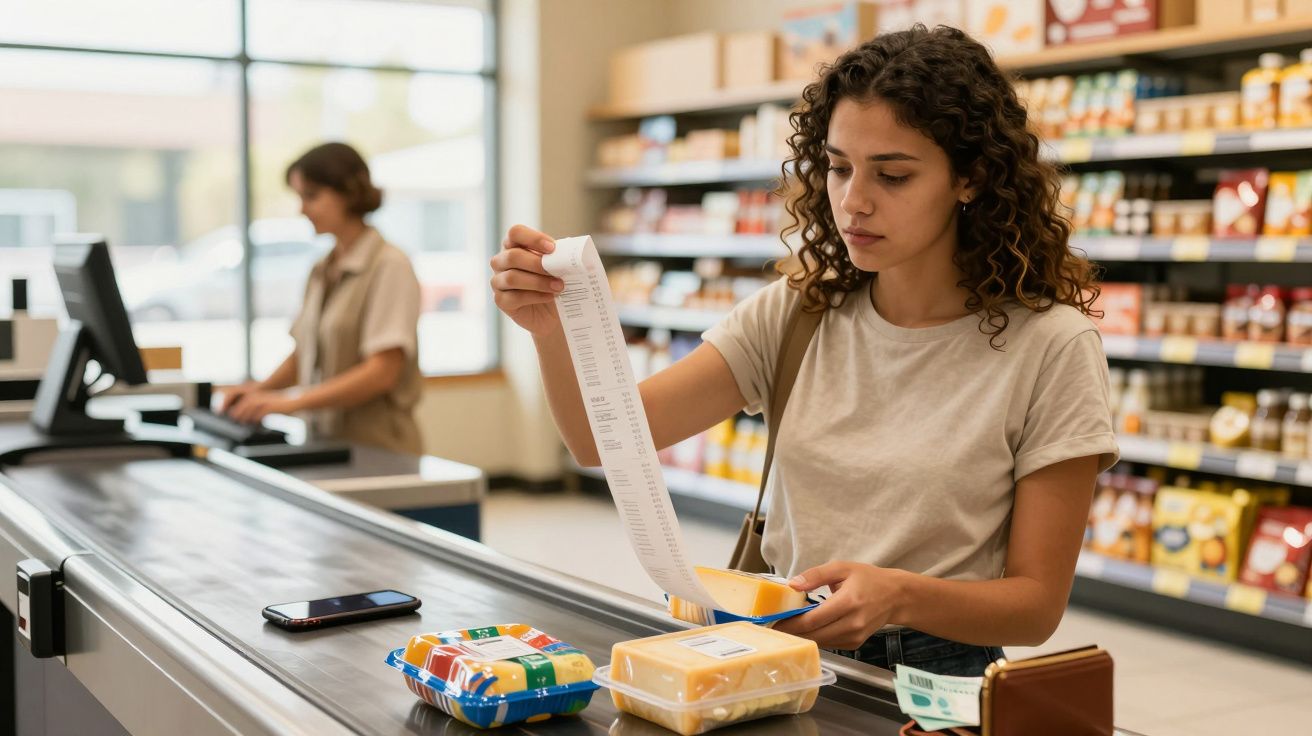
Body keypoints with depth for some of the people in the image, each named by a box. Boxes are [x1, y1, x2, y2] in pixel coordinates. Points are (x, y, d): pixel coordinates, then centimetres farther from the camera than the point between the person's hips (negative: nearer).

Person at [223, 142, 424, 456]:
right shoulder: (322, 272, 13)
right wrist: (263, 388, 2)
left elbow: (382, 372, -16)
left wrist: (292, 401, -19)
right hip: (326, 441, 6)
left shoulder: (389, 266, -8)